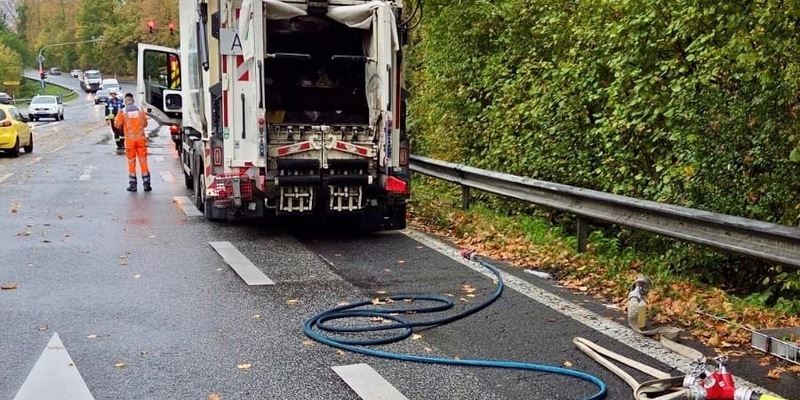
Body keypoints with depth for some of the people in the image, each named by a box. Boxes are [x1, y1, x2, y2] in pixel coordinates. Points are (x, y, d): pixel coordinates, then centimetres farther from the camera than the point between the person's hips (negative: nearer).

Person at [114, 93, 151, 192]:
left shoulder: (122, 111, -3)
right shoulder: (140, 110, 2)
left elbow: (117, 124, -1)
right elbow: (145, 123, 9)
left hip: (129, 139, -1)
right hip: (140, 138, 1)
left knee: (131, 162, 7)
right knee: (143, 161, 5)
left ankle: (132, 185, 8)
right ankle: (146, 184, 6)